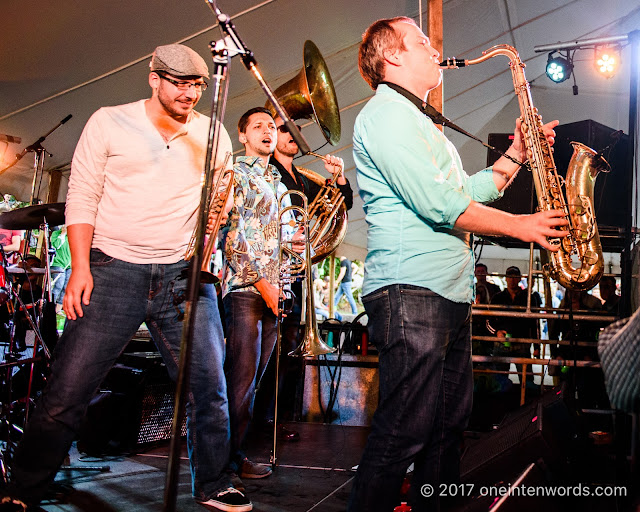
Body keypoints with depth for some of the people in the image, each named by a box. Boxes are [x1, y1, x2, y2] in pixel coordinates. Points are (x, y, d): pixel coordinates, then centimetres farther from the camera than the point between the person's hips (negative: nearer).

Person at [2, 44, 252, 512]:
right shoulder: (109, 123, 4)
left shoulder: (213, 135, 11)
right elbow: (82, 197, 1)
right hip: (113, 271, -2)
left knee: (209, 389, 3)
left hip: (185, 273, 3)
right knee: (66, 392, -5)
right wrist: (80, 267, -7)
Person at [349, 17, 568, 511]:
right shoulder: (384, 114, -6)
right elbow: (438, 204, -15)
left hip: (450, 293, 10)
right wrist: (519, 225, -5)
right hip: (410, 291, -10)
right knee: (404, 433, -9)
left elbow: (468, 193, 25)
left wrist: (517, 152, 17)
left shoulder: (422, 126, 27)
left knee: (450, 426, 14)